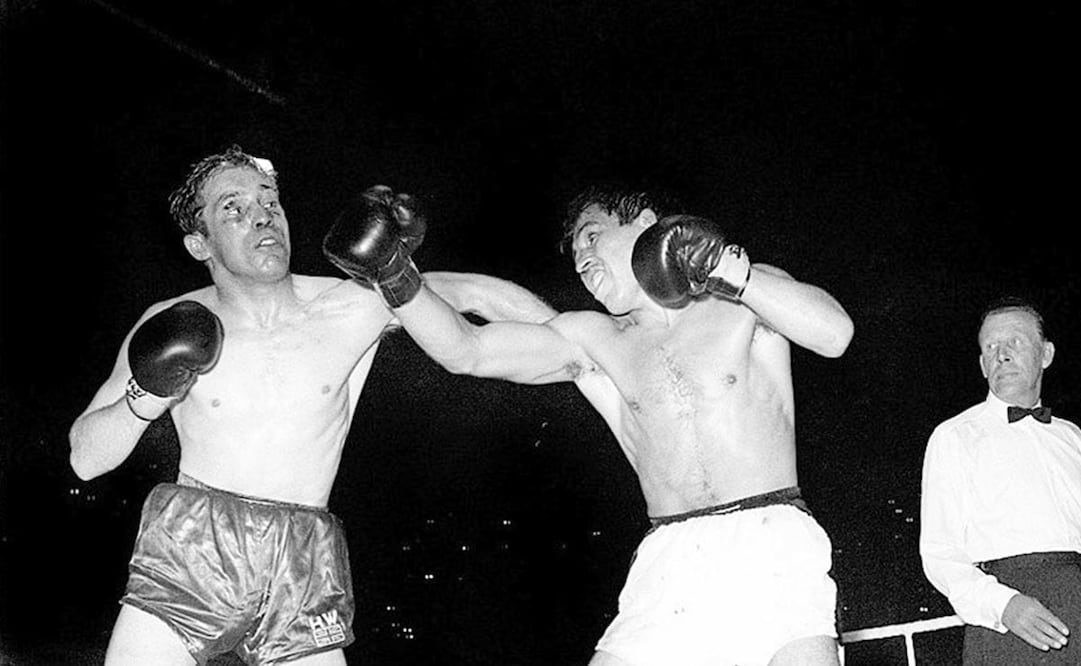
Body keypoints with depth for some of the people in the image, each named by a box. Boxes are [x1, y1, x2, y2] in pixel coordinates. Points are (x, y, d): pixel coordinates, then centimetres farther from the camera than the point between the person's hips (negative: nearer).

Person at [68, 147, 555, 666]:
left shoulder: (354, 307, -1)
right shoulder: (172, 326, -1)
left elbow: (468, 289, 9)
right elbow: (85, 460, 1)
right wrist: (145, 400, -17)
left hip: (302, 578, 1)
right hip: (187, 550, 0)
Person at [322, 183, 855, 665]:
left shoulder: (744, 299, 10)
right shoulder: (590, 342, 15)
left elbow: (835, 333, -8)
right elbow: (464, 351, 4)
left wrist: (730, 273, -18)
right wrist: (396, 278, -11)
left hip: (770, 546, -2)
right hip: (669, 562, 3)